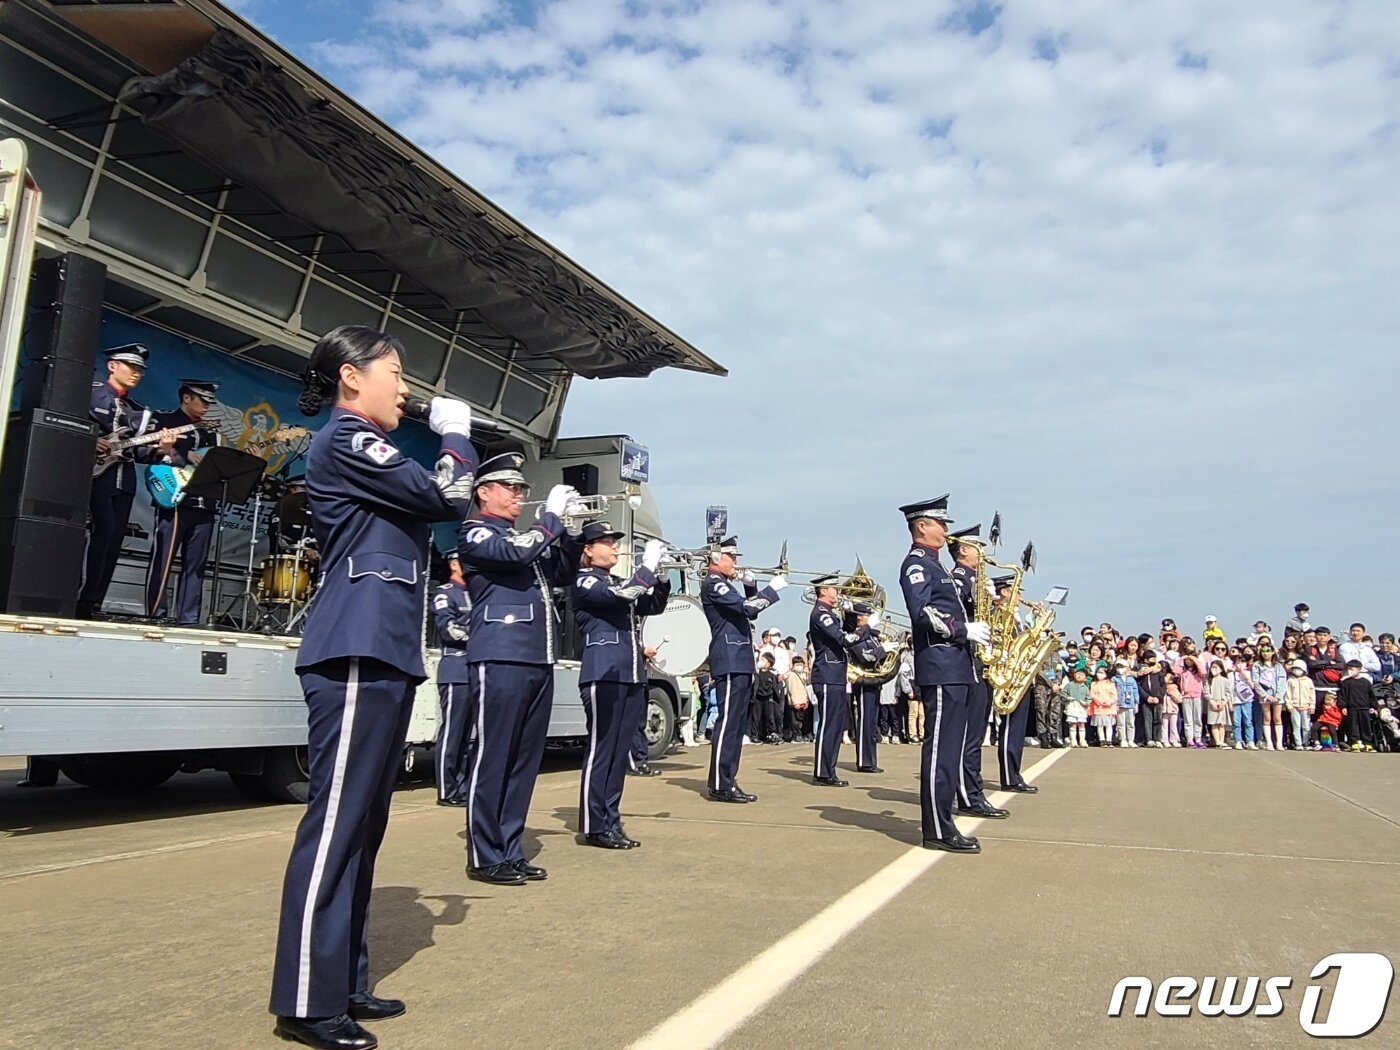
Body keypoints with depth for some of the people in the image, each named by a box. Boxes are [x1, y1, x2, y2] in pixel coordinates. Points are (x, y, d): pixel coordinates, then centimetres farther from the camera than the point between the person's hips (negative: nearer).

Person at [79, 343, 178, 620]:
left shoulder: (138, 411, 21)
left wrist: (160, 449, -3)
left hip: (123, 478, 7)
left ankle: (91, 603, 6)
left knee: (114, 541, 2)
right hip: (94, 472, -7)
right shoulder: (89, 393, 3)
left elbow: (138, 451, 15)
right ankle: (86, 601, -13)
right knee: (105, 531, -18)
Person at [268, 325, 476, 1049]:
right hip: (356, 654, -10)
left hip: (383, 654, 10)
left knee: (363, 820, 11)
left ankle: (344, 982, 19)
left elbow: (435, 506, 25)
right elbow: (446, 496, -11)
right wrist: (456, 432, 6)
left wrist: (452, 439, 16)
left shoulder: (365, 450, 24)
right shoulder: (345, 441, -6)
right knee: (337, 818, -8)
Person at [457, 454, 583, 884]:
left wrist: (567, 527, 6)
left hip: (538, 660, 8)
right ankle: (485, 857, 7)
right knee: (492, 758, -2)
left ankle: (511, 852, 18)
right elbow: (518, 553, -19)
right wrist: (552, 514, -7)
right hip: (500, 660, -8)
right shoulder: (475, 532, 0)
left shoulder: (527, 534, 23)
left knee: (526, 759, 10)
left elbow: (563, 575, 19)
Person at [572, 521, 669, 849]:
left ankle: (611, 822, 15)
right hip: (603, 676, -8)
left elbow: (653, 606, 19)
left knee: (620, 751, 9)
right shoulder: (584, 581, -3)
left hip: (632, 676, 8)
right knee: (601, 750, -5)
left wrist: (661, 573, 4)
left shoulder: (620, 583, 21)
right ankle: (595, 827, 2)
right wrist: (648, 566, -15)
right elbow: (619, 596, -19)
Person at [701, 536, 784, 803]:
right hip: (729, 662, -10)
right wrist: (772, 588, -12)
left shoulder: (724, 584, 21)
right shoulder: (712, 583, -10)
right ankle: (720, 786, -8)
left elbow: (748, 610, 24)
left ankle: (727, 781, 14)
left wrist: (751, 588, 9)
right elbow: (747, 608, -21)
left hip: (740, 662, 10)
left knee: (736, 723, 10)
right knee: (728, 721, -10)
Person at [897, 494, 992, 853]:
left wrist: (973, 629, 12)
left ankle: (940, 823, 17)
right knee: (940, 748, -8)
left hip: (953, 668, 10)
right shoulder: (916, 564, -9)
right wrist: (965, 630, -16)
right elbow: (923, 613, -21)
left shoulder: (932, 565, 22)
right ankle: (938, 831, -4)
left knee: (948, 747, 11)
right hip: (940, 667, -10)